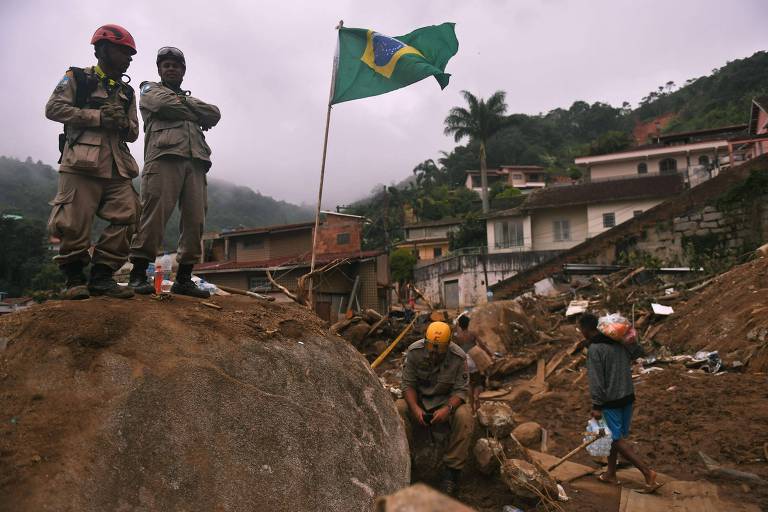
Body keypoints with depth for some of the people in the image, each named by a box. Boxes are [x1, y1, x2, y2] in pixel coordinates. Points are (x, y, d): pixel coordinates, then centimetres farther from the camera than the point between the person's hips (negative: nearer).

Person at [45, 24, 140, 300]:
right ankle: (73, 278, 8)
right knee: (76, 223, -7)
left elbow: (133, 133, 20)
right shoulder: (77, 77, 9)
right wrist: (98, 116, -9)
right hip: (81, 162, -5)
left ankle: (102, 276, 2)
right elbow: (53, 108, -2)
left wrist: (123, 122, -4)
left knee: (126, 217, -6)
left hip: (117, 166, 5)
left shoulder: (127, 92, 23)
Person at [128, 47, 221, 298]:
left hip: (195, 162, 5)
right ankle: (138, 274, -10)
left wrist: (186, 103, 5)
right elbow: (167, 106, 0)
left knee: (195, 220, -4)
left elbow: (214, 114, 16)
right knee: (155, 214, -14)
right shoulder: (150, 90, 22)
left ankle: (183, 278, 0)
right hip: (164, 156, -4)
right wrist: (197, 113, 11)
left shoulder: (190, 97, 35)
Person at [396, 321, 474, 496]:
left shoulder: (459, 357, -18)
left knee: (464, 416, -32)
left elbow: (460, 390, -13)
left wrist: (447, 409, -33)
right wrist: (415, 408, -29)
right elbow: (408, 384, -12)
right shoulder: (414, 351, -16)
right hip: (418, 399, 1)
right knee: (398, 409, -29)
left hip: (447, 401, -1)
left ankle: (453, 469, -18)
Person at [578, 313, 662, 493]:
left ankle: (647, 472, -2)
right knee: (613, 435, 18)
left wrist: (596, 406, -16)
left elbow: (596, 380, -21)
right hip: (628, 396, 8)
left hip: (611, 400, -8)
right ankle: (610, 474, 29)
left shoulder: (594, 349, -19)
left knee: (617, 439, 3)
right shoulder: (619, 342, 3)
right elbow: (638, 352, 20)